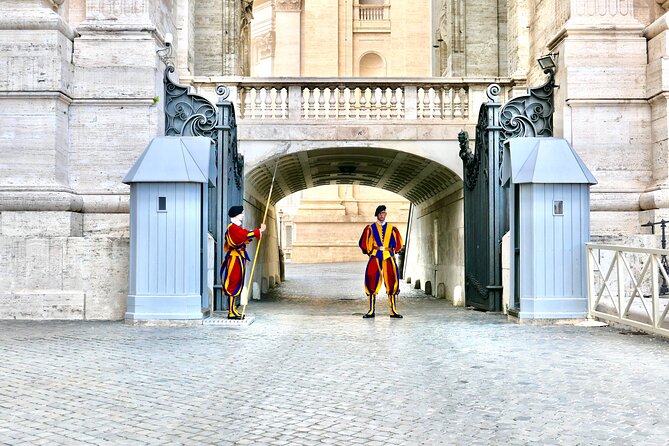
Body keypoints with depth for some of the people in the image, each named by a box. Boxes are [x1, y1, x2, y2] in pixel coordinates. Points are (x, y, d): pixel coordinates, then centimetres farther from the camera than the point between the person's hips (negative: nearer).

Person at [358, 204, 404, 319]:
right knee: (372, 283, -7)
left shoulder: (392, 228, 11)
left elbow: (398, 244, 18)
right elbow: (363, 243, 10)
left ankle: (393, 311, 0)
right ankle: (372, 311, -2)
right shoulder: (370, 228, 8)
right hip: (375, 258, -1)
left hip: (389, 258, 1)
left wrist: (391, 251, 10)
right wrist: (370, 252, 7)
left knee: (392, 283, -4)